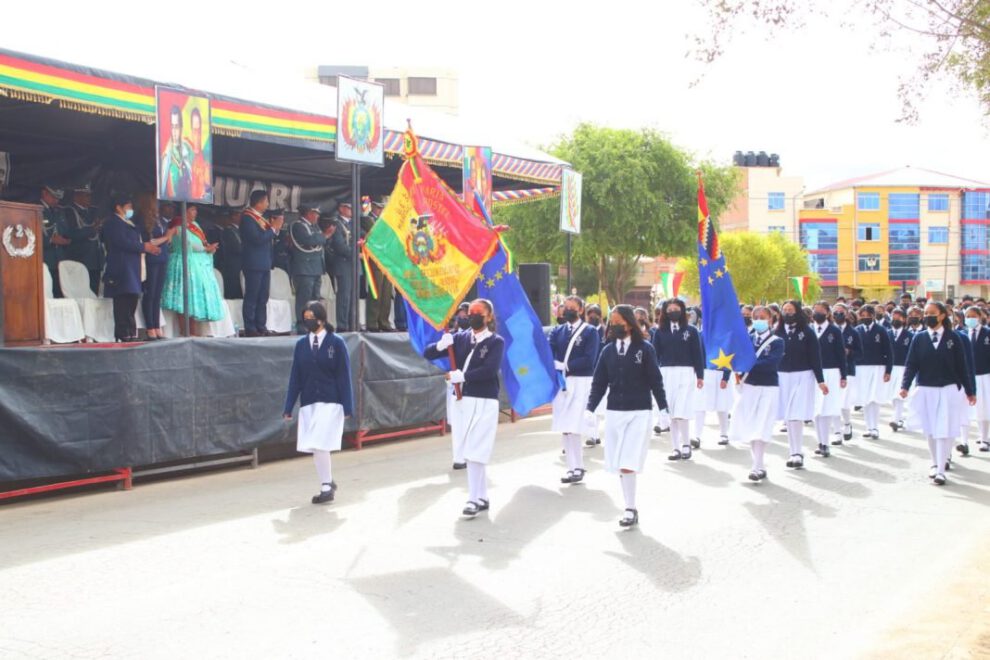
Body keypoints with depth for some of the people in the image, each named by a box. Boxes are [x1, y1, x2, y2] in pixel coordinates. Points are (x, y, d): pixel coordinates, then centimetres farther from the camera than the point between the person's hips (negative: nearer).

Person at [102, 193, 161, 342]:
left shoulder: (129, 223, 22)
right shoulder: (113, 223, -9)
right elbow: (123, 242, -19)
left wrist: (147, 246, 5)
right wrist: (144, 247, -13)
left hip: (132, 269, 10)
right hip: (121, 269, -10)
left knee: (131, 301, 9)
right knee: (123, 302, -10)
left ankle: (130, 333, 12)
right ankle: (124, 334, -10)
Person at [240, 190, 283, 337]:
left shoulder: (260, 217, 16)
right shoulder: (247, 217, -11)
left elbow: (267, 238, 19)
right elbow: (257, 238, -21)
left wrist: (275, 229, 3)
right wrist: (273, 228, -12)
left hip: (264, 263, 9)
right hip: (254, 263, -9)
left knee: (263, 297, 9)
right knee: (252, 297, -6)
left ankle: (261, 326, 13)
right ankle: (250, 329, -4)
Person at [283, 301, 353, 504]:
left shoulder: (336, 342, -4)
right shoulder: (301, 344, 5)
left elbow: (344, 376, -4)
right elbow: (295, 377, 6)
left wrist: (347, 406, -7)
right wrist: (288, 408, 4)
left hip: (330, 402, -4)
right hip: (308, 403, 4)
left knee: (320, 445, -11)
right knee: (315, 447, 7)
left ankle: (326, 487, 1)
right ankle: (328, 482, 23)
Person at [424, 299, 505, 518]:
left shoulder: (496, 341, -5)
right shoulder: (461, 338, 8)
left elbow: (490, 370, -20)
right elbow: (427, 354, 6)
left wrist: (461, 376, -18)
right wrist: (440, 345, -15)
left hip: (484, 403, -5)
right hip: (463, 401, 6)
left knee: (474, 453, -8)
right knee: (471, 453, 11)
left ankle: (475, 499, 2)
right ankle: (482, 497, 21)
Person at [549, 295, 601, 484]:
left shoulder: (590, 332, 0)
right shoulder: (557, 331, 13)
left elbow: (589, 360, -11)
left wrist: (565, 366, -11)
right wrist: (555, 365, -18)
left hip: (581, 382, -5)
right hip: (561, 382, 5)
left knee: (574, 426, -13)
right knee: (566, 428, 5)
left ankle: (576, 468, -7)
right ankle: (575, 467, 11)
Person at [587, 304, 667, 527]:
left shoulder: (645, 348, -3)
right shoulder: (608, 350, 5)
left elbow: (655, 380, -2)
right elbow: (599, 382, 6)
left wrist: (663, 408, -5)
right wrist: (590, 408, -2)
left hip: (639, 413, -4)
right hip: (614, 413, 4)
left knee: (628, 464, -11)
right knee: (618, 465, 4)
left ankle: (631, 509, 0)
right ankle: (630, 508, 13)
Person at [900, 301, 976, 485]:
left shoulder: (952, 338, -1)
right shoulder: (919, 338, 1)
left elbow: (961, 366, 2)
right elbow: (911, 364, -3)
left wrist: (969, 391, 5)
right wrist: (905, 386, -17)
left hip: (947, 390, -2)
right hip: (925, 390, 2)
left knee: (944, 431, -5)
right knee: (930, 430, 11)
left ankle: (941, 470, -2)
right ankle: (936, 463, 29)